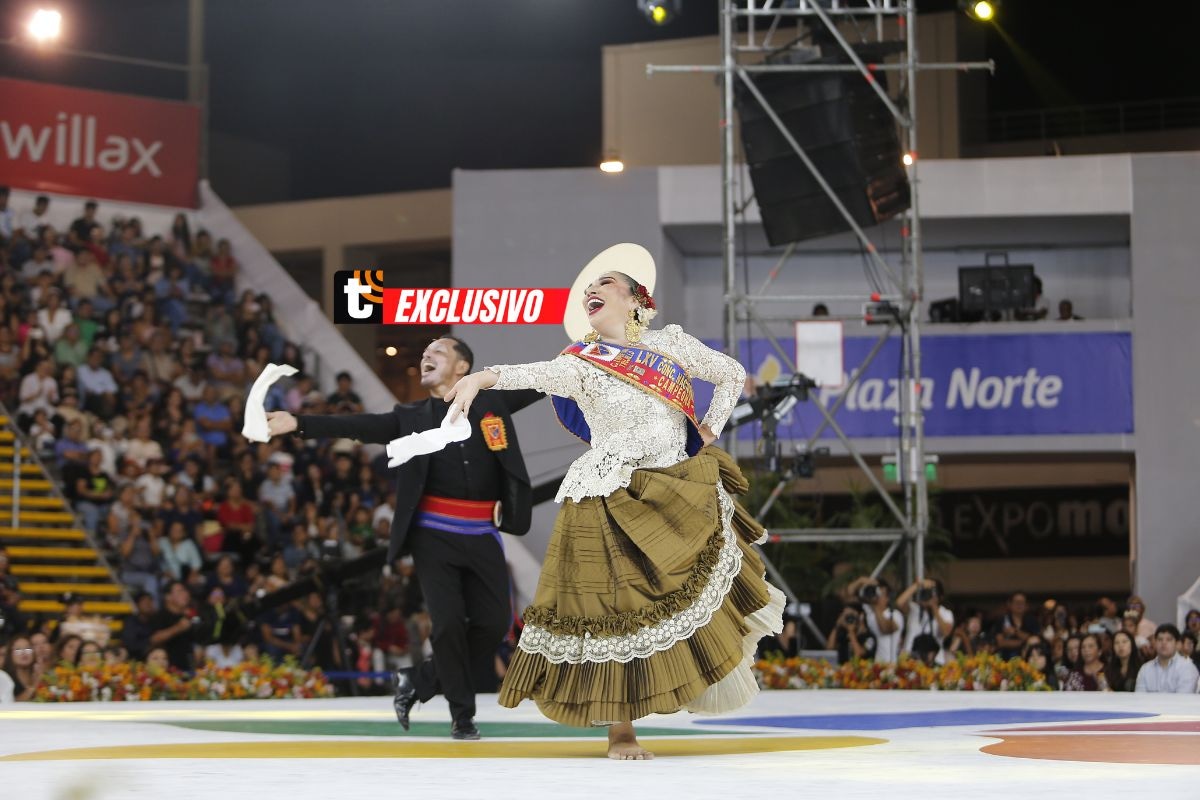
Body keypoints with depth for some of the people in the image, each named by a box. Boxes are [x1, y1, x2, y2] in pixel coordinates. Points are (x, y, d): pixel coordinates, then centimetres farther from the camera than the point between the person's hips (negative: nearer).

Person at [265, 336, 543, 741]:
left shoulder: (493, 402, 7)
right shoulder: (411, 417, 5)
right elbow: (359, 426, -3)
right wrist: (298, 423, -14)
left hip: (482, 537, 2)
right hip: (434, 536, -2)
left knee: (493, 624, 0)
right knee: (448, 622, -8)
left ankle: (421, 679, 20)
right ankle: (461, 714, 7)